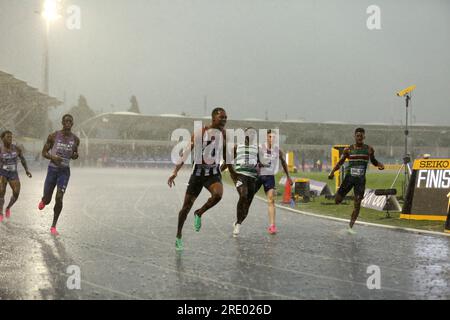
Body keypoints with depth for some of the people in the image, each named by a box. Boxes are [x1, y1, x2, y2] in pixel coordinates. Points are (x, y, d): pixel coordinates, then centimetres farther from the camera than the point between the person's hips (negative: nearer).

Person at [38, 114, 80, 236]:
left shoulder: (75, 139, 2)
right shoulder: (53, 136, -5)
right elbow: (44, 152, 1)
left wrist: (75, 155, -8)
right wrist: (52, 157, -19)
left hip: (65, 171, 1)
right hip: (52, 169, 0)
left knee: (59, 198, -13)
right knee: (47, 200, 4)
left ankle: (54, 226, 2)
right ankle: (43, 200, 46)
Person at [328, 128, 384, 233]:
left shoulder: (369, 149, 3)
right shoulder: (349, 149, 0)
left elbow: (373, 161, 16)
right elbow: (340, 162, 6)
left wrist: (380, 165, -6)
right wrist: (332, 172, -9)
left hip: (361, 179, 0)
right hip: (349, 177, 0)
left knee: (357, 203, -7)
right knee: (337, 201, -3)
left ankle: (350, 226, 1)